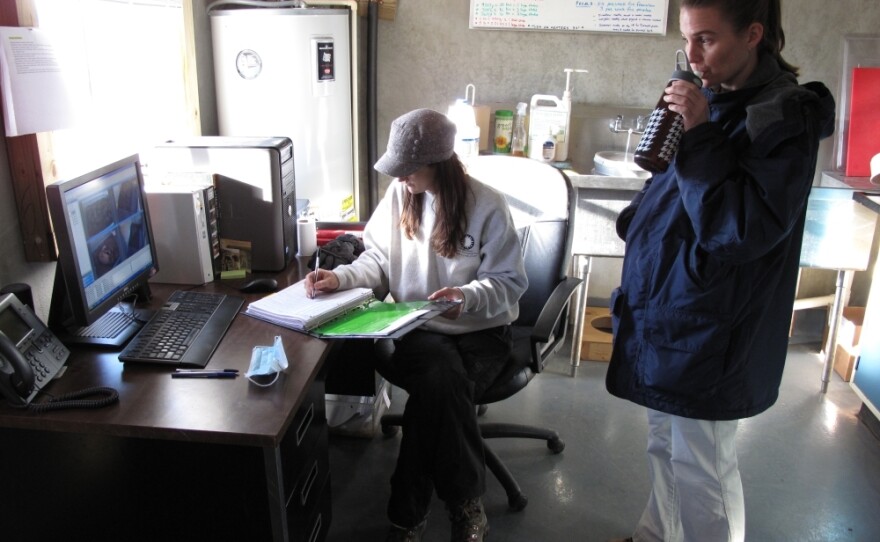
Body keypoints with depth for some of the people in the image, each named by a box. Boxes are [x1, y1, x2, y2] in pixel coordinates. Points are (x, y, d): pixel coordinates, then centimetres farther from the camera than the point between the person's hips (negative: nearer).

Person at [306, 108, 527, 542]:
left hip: (479, 332, -2)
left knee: (437, 391, -31)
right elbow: (380, 259, 9)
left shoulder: (487, 206, -10)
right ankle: (464, 502, -10)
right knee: (444, 381, -32)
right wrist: (341, 278, -11)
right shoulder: (399, 195, 2)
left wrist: (468, 296, -28)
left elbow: (509, 282, -8)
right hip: (418, 327, 2)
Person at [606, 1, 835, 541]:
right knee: (666, 448, 23)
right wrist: (638, 220, 5)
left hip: (711, 331, -8)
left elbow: (743, 230, -24)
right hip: (668, 313, 8)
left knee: (701, 471, 6)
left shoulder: (785, 116, -16)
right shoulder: (714, 99, 8)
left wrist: (701, 135, -25)